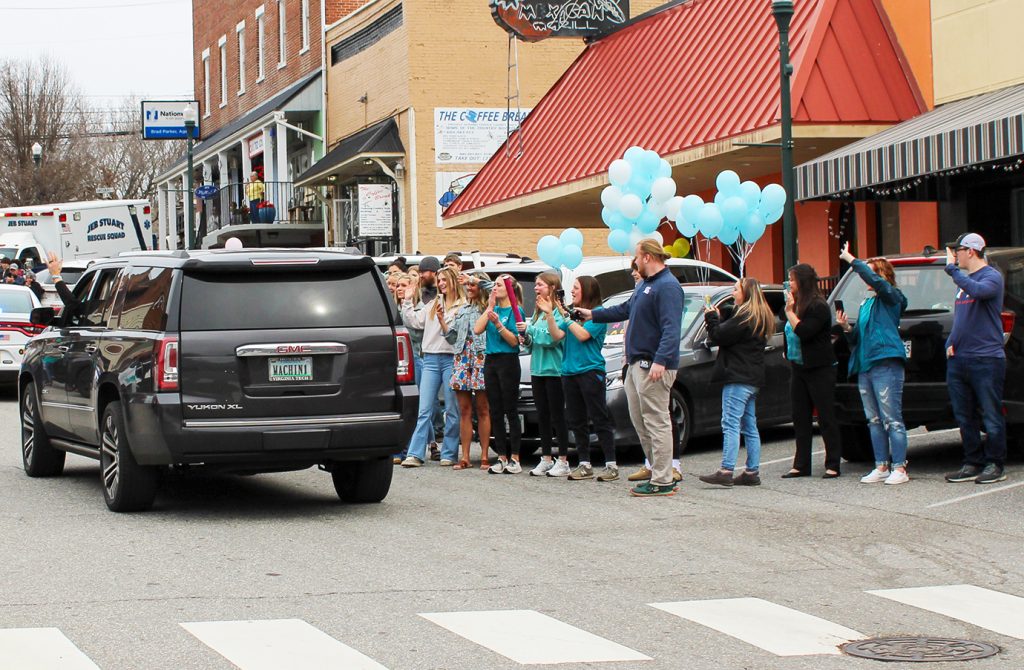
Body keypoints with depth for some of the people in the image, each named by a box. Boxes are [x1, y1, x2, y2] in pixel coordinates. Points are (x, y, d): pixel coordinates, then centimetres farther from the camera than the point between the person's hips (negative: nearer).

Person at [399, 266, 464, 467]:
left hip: (451, 358, -4)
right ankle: (415, 454, -7)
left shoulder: (463, 306, 0)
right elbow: (413, 321, 12)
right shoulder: (432, 305, 19)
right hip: (431, 358, 4)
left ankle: (449, 454, 9)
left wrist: (443, 322, -17)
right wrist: (407, 301, 7)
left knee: (452, 410, 2)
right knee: (424, 410, -2)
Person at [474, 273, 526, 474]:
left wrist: (498, 324, -22)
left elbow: (514, 341, -11)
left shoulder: (515, 311, -5)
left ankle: (514, 459, -4)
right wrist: (490, 307, 0)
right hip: (490, 360, 7)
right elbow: (477, 329, 0)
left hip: (508, 361, -7)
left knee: (510, 411, -5)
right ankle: (502, 458, 9)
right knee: (495, 412, 6)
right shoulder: (492, 309, 14)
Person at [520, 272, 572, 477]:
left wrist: (530, 329, -18)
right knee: (542, 416, 9)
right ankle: (546, 459, 15)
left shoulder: (559, 312, -9)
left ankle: (563, 461, 0)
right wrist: (526, 336, -1)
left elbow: (553, 338, -19)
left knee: (557, 416, -4)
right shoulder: (537, 311, 15)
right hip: (538, 368, 8)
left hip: (554, 369, -8)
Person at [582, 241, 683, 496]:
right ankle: (659, 472, 17)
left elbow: (671, 328, -24)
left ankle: (662, 482, -9)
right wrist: (593, 314, 40)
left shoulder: (668, 286, -14)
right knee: (640, 420, 12)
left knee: (656, 422, -10)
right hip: (637, 364, 11)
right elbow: (626, 310, 35)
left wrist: (660, 361, -32)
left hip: (653, 366, -11)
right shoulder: (645, 285, 20)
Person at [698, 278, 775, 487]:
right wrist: (717, 319, 12)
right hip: (752, 379, 10)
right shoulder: (760, 317, 19)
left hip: (738, 378, -10)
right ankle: (752, 472, 12)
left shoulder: (744, 316, -13)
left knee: (731, 423, -13)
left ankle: (726, 471, -19)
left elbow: (720, 337, -15)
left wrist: (712, 318, 1)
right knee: (749, 426, 11)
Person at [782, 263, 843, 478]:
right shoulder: (796, 305, 11)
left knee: (826, 417, -3)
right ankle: (801, 465, 12)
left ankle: (833, 465, 1)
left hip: (820, 370, -8)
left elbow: (804, 332, -24)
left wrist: (790, 311, -16)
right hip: (799, 368, 8)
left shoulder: (818, 307, -13)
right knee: (800, 419, 8)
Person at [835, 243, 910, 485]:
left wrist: (851, 260, -17)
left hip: (886, 363, -9)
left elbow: (874, 279, -23)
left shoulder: (892, 297, -2)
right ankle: (881, 467, 14)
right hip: (864, 366, 9)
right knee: (874, 420, 9)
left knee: (892, 419, -8)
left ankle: (899, 468, -7)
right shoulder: (865, 304, 21)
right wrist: (847, 328, 5)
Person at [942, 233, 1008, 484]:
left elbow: (977, 290, -30)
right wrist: (951, 342, 9)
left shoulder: (992, 276, -6)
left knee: (991, 416, -2)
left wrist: (952, 269, -23)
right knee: (964, 416, 9)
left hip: (986, 358, -8)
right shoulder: (964, 279, 18)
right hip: (958, 358, 8)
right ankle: (973, 464, 16)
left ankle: (995, 465, 5)